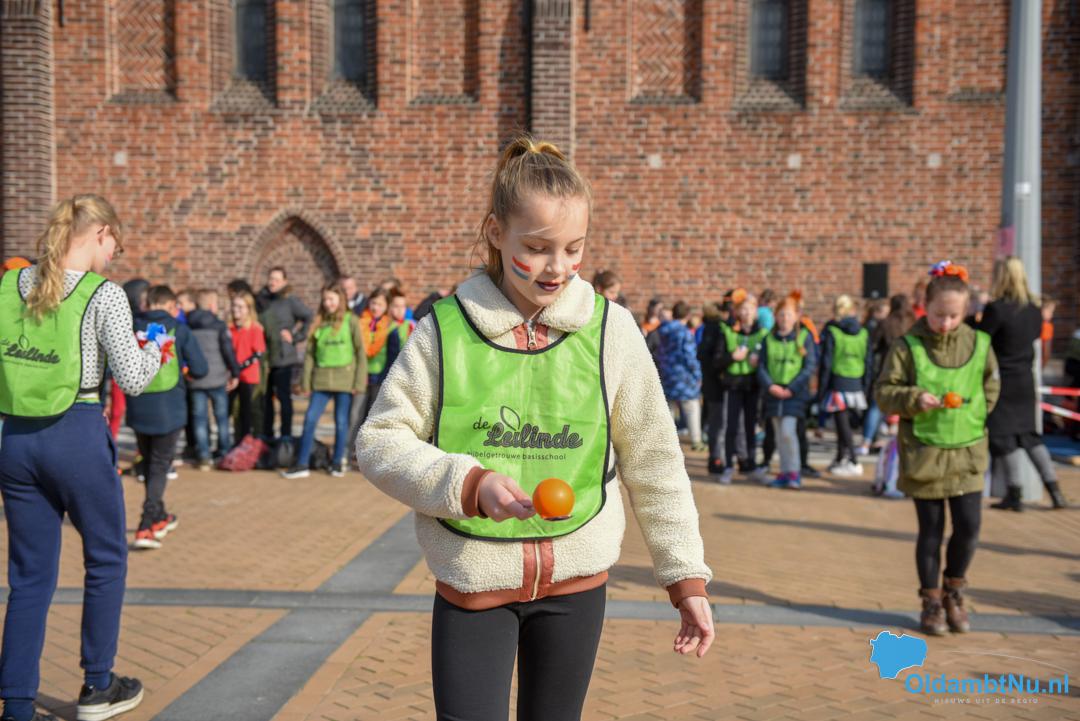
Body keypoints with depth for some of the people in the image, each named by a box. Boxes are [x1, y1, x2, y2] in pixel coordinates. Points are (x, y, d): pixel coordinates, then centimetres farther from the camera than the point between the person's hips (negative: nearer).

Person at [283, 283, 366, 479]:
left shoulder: (351, 321, -1)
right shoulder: (318, 322, 9)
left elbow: (361, 352, -2)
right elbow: (310, 353, 10)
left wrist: (359, 382, -7)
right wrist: (305, 381, 6)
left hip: (344, 380, -3)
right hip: (321, 380, 3)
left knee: (341, 422, 4)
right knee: (310, 420, -2)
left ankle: (338, 462, 18)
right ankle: (302, 464, 4)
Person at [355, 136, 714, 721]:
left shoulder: (611, 329, -5)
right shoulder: (446, 330, -8)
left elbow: (654, 463, 1)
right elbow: (379, 442, -5)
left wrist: (687, 578, 2)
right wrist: (469, 484, -21)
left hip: (576, 581, 2)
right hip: (471, 580, -1)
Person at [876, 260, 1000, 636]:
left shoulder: (978, 343, 1)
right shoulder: (908, 347, -7)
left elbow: (991, 384, 15)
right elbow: (884, 392, -6)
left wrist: (977, 411, 2)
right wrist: (913, 399, -22)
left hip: (967, 451, 2)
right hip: (923, 452, -2)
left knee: (969, 525, -2)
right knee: (931, 530, 6)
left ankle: (953, 590, 23)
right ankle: (932, 601, 22)